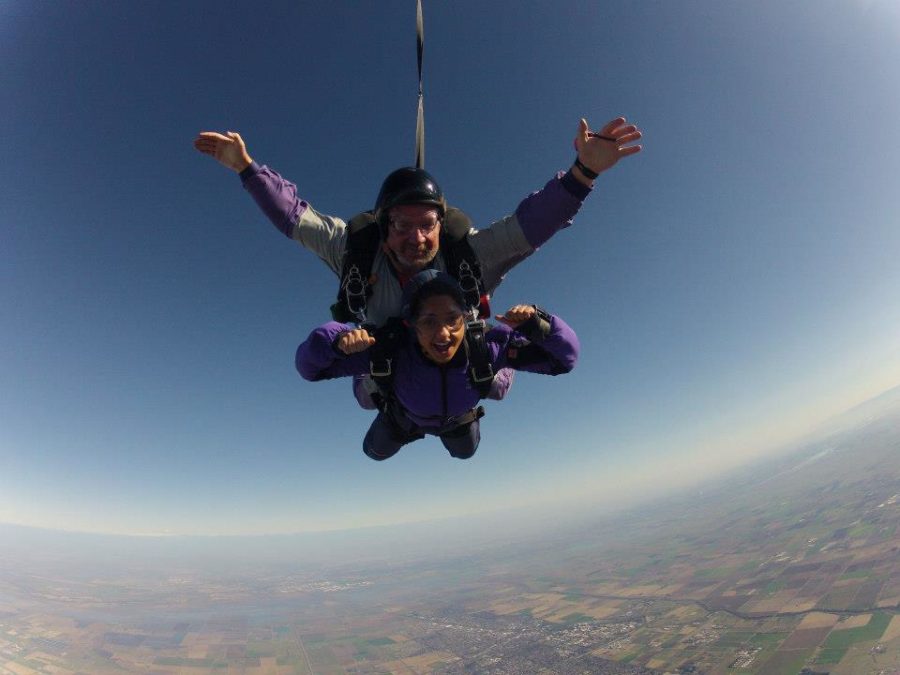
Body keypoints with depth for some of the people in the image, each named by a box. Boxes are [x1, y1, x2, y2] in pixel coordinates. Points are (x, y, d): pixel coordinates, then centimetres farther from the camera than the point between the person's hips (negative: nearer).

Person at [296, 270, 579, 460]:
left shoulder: (488, 347, -45)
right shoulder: (391, 350, -47)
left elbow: (563, 357, -38)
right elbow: (310, 365, -41)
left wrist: (536, 322, -59)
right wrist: (337, 339, -64)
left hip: (458, 417, 1)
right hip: (406, 416, -1)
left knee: (465, 451, 35)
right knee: (376, 452, 30)